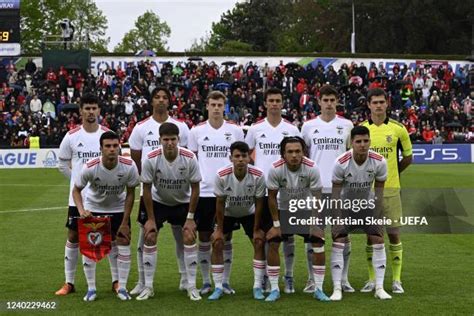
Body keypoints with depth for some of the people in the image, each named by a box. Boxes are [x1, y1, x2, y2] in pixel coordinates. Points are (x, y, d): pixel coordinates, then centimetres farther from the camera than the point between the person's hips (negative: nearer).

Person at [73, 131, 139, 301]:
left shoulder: (129, 166, -26)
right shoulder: (90, 167, -30)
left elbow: (130, 193, -12)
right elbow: (76, 190, -13)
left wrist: (125, 222, -12)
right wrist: (81, 210, -32)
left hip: (118, 208, 1)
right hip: (93, 208, -1)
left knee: (124, 243, -5)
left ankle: (122, 288, 7)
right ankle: (91, 289, 9)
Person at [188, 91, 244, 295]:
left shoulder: (235, 131, 3)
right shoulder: (196, 131, 3)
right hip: (203, 192, 0)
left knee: (226, 236, 5)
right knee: (204, 236, 5)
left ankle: (226, 281, 14)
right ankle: (206, 281, 15)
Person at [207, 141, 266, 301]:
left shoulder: (258, 175, -28)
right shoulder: (221, 175, -28)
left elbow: (258, 203, -16)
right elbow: (220, 203, -16)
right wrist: (219, 229, -12)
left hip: (249, 213, 0)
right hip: (228, 213, 0)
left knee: (259, 243, -10)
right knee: (217, 243, -11)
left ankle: (258, 287, 1)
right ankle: (218, 288, 0)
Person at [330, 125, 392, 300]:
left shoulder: (380, 162, -21)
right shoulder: (341, 162, -26)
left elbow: (379, 189, -8)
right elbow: (336, 191, -14)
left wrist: (377, 216, -9)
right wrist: (338, 217, -15)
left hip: (368, 205, 2)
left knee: (378, 242, -5)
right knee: (338, 243, -11)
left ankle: (379, 288, 4)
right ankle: (337, 289, -4)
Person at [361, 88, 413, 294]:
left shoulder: (398, 129, 0)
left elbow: (407, 157, 10)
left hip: (391, 189, -1)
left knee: (394, 234, 1)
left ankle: (396, 279, 10)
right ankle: (372, 279, 15)